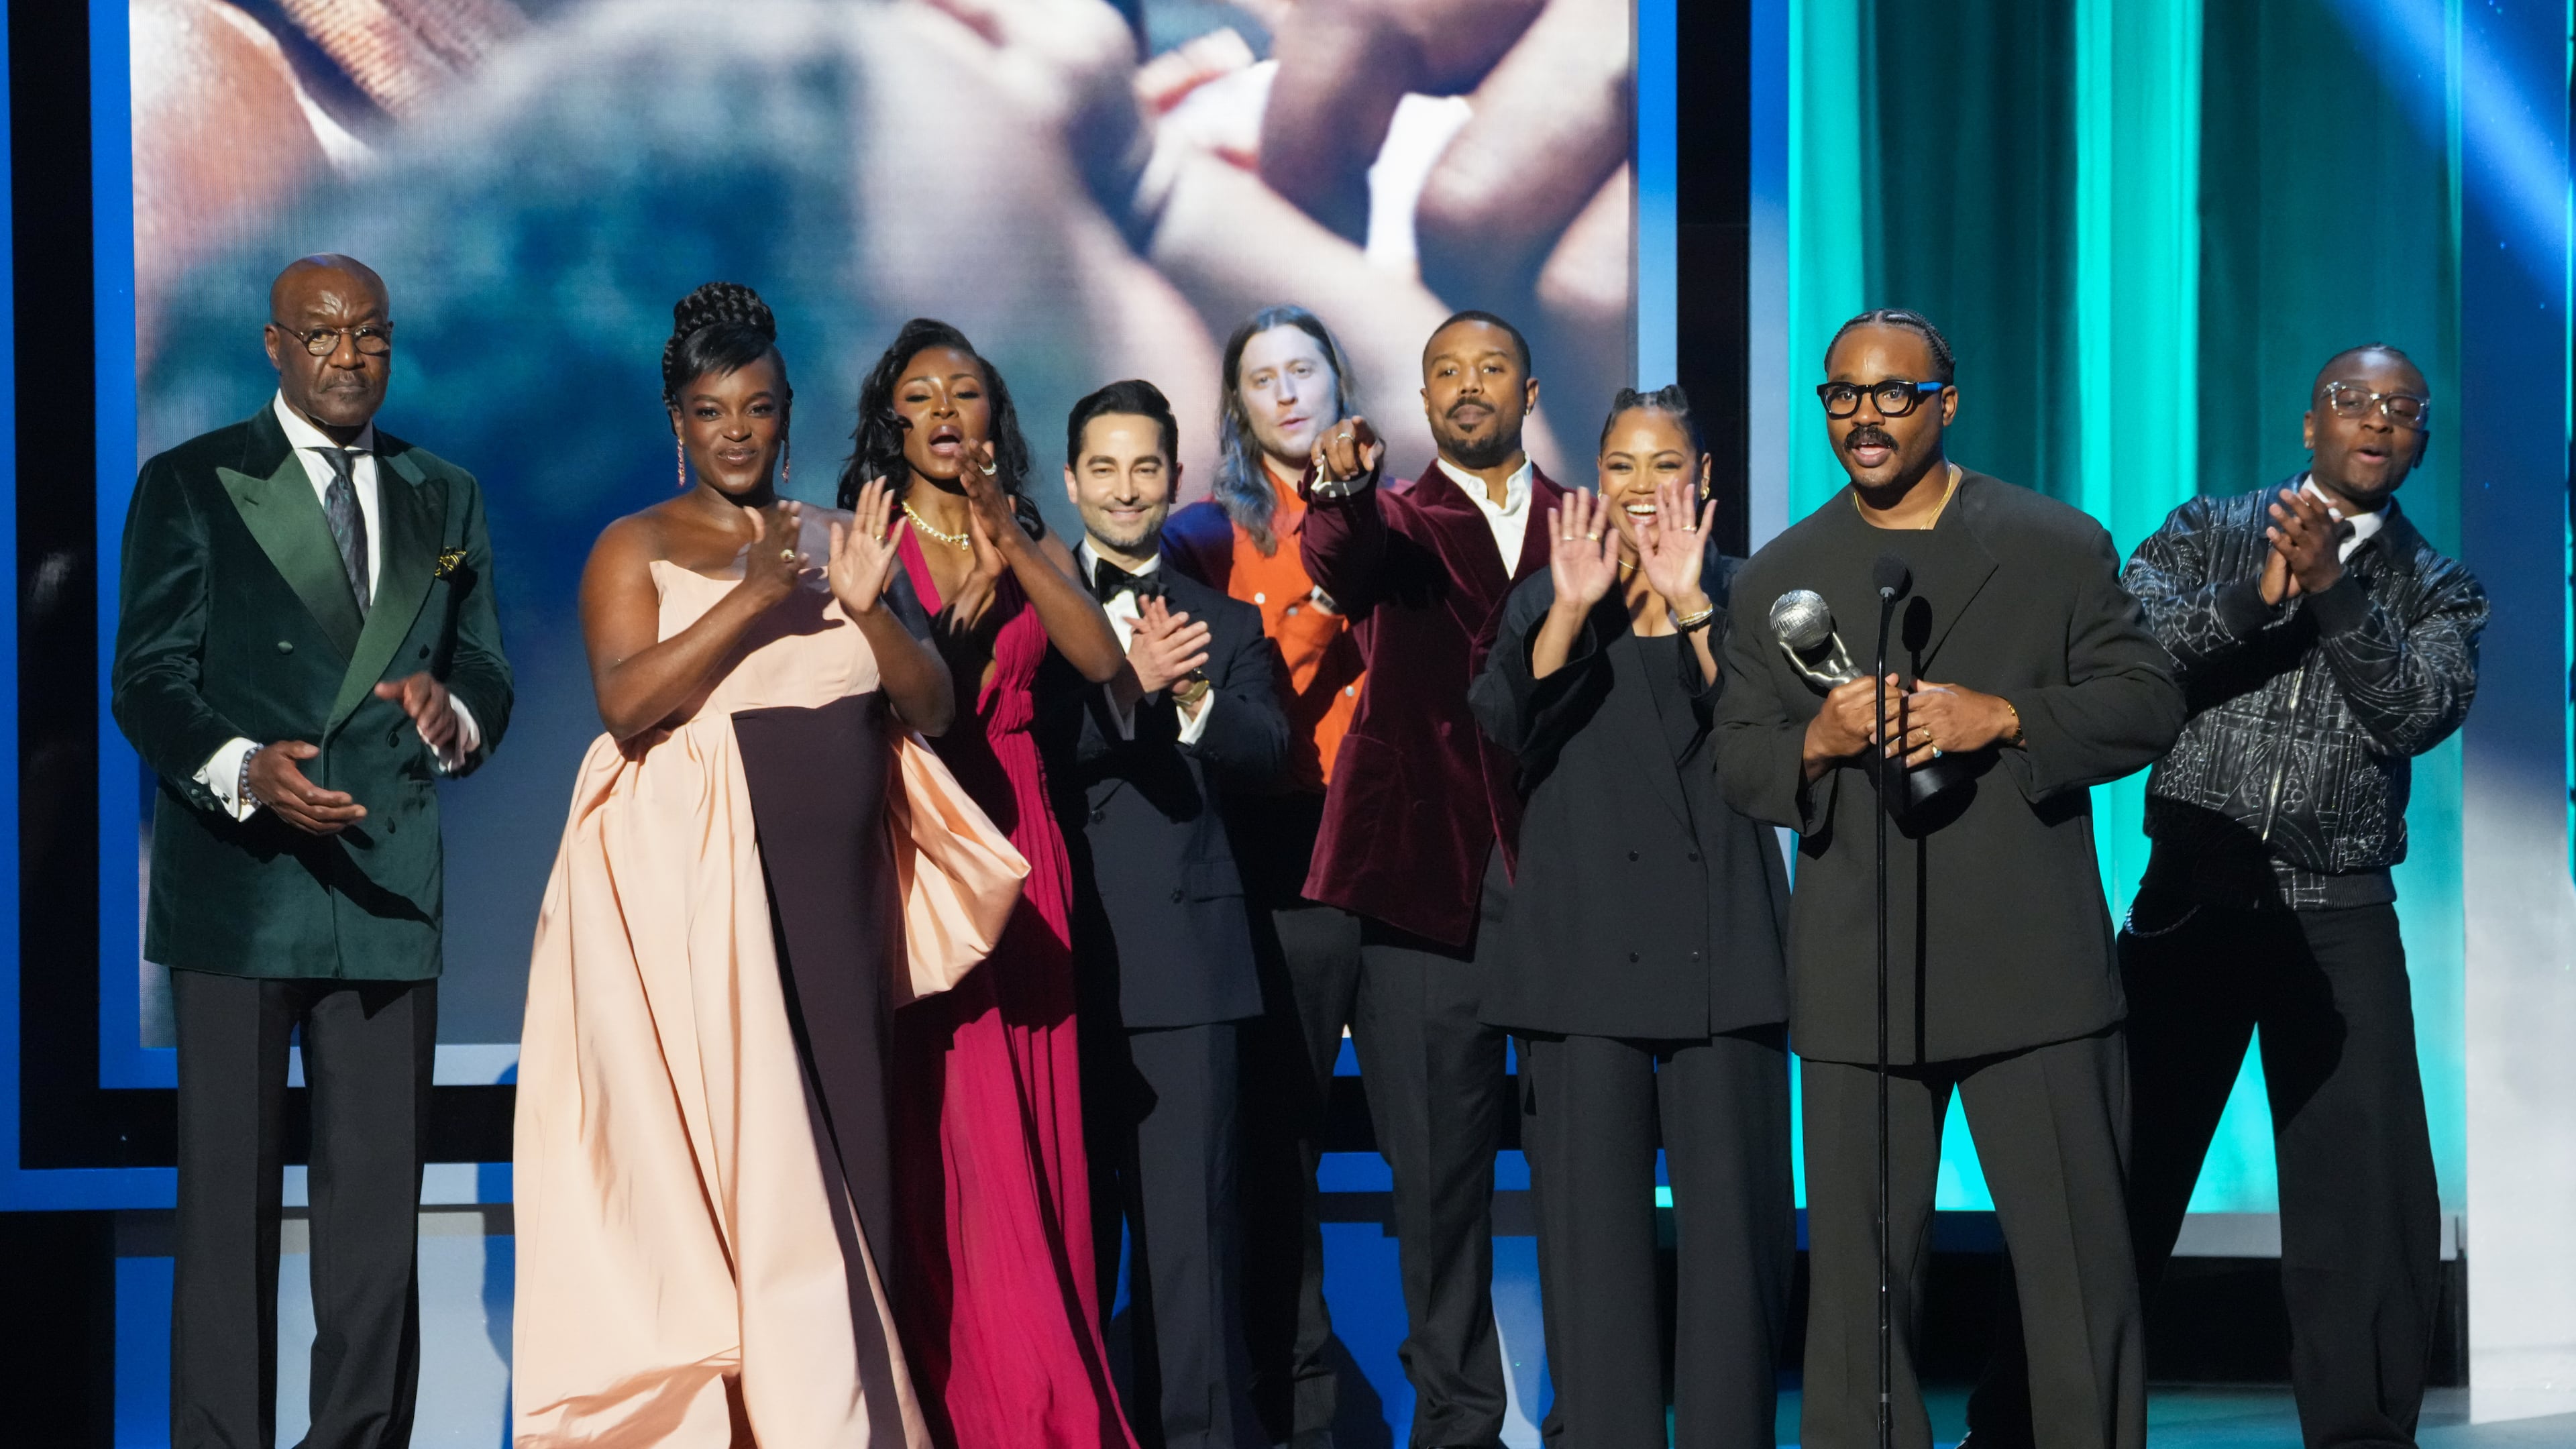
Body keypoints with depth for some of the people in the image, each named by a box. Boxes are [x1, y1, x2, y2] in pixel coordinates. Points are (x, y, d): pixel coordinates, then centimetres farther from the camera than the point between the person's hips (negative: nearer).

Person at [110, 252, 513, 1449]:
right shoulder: (188, 486, 3)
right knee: (228, 1189, -1)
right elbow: (147, 679, -3)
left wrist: (453, 711, -10)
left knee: (380, 1195, 5)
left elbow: (486, 671, 15)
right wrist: (242, 767, -22)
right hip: (237, 887, -3)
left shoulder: (444, 500, 15)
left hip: (390, 887, 3)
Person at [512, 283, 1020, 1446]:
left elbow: (931, 708, 8)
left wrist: (871, 607, -10)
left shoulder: (840, 540, 14)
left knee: (838, 1154, 4)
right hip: (699, 898, -4)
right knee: (728, 1159, -7)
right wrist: (752, 597, -19)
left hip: (835, 900, 4)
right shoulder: (638, 550, 3)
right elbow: (626, 703, -13)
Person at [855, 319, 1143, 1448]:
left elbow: (1101, 660, -4)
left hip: (1015, 850, 4)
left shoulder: (1037, 548, 15)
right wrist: (971, 596, -15)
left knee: (1033, 1133, 2)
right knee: (944, 1135, -7)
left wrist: (1011, 548, -13)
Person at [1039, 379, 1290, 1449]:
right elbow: (1014, 744, -7)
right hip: (1061, 948, 0)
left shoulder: (1224, 622, 16)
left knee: (1190, 1216, -4)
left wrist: (1192, 699, -20)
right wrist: (1125, 683, -22)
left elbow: (1269, 748, -1)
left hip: (1186, 955, 0)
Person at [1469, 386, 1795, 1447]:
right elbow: (1503, 721, -6)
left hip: (1719, 951, 0)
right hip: (1585, 951, 0)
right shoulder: (1548, 598, 12)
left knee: (1734, 1225, -3)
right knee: (1593, 1230, -1)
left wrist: (1688, 604, -18)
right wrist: (1573, 610, -20)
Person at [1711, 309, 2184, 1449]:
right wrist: (1817, 741, -11)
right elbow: (1738, 767, 10)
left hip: (2034, 966, -1)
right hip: (1856, 984, 2)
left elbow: (2148, 703, 2)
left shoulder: (2060, 547, 6)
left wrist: (2006, 718, -13)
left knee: (2079, 1265, 2)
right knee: (1860, 1279, 4)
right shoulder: (1779, 577, 12)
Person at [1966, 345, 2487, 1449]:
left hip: (2339, 919, 1)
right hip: (2193, 898, -1)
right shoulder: (2211, 532, 9)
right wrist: (2255, 596, -18)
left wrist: (2331, 590, -19)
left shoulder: (2437, 592, 10)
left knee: (2368, 1201, -4)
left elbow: (2420, 713, -9)